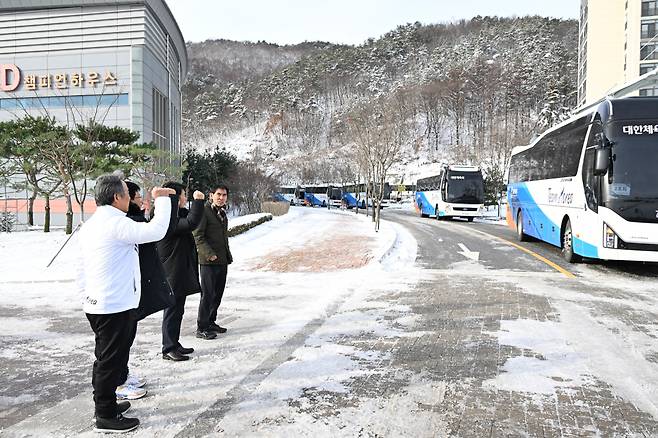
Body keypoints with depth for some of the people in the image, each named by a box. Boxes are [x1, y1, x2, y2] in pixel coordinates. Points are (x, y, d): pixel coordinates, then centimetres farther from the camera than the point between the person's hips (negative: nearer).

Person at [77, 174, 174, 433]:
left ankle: (104, 404, 34)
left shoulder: (90, 225, 11)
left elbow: (82, 269, 14)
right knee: (112, 360, 1)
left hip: (95, 304, 10)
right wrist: (161, 199, -16)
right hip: (115, 306, -10)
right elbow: (156, 230, -28)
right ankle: (106, 417, 12)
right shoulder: (116, 223, -18)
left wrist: (86, 296, 20)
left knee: (105, 358, 21)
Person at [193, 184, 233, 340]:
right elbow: (198, 236, -15)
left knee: (218, 293, 13)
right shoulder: (204, 211, -10)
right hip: (209, 261, -8)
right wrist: (209, 254, -20)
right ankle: (201, 328, 5)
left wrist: (228, 255, 18)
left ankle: (211, 322, 26)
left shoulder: (222, 213, 17)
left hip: (222, 260, 8)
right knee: (208, 294, -4)